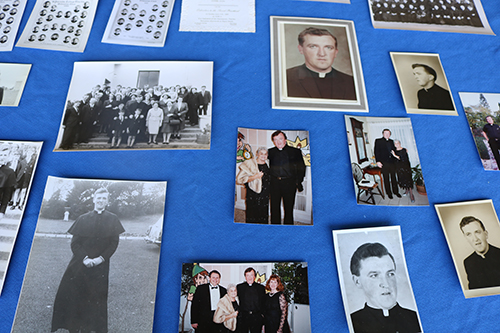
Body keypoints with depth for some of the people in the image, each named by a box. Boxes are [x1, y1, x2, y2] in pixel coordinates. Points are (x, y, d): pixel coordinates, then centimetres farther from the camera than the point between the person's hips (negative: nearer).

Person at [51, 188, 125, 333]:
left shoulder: (112, 219, 1)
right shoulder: (83, 219, 3)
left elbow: (114, 242, -2)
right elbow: (74, 242, 1)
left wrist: (101, 258, -12)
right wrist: (84, 258, -13)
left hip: (100, 265, -1)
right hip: (80, 263, 1)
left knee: (97, 297, 3)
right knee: (70, 293, 1)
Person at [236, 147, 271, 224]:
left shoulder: (268, 164, 9)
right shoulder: (250, 164, -8)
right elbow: (239, 179, -14)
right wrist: (254, 177, -20)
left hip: (265, 197, 5)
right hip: (253, 196, -5)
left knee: (264, 218, 9)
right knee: (252, 218, -2)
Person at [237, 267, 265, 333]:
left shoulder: (261, 287, 7)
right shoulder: (239, 287, 6)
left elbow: (264, 303, 7)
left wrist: (263, 316, 2)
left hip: (257, 318, 0)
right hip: (243, 317, 0)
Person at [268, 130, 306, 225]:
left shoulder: (295, 151, 3)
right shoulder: (271, 152, 10)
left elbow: (301, 167, 5)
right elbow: (268, 167, 14)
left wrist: (298, 182, -2)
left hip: (289, 183, -2)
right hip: (274, 183, 2)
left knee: (289, 208, 6)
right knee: (275, 208, 8)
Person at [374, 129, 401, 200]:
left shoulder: (391, 141, 13)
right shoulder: (378, 141, -2)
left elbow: (394, 149, 21)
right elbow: (376, 152, -6)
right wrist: (378, 161, -15)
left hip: (392, 162, 4)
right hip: (384, 163, -4)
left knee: (393, 178, 12)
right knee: (386, 179, 5)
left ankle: (396, 191, 23)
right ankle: (389, 193, 15)